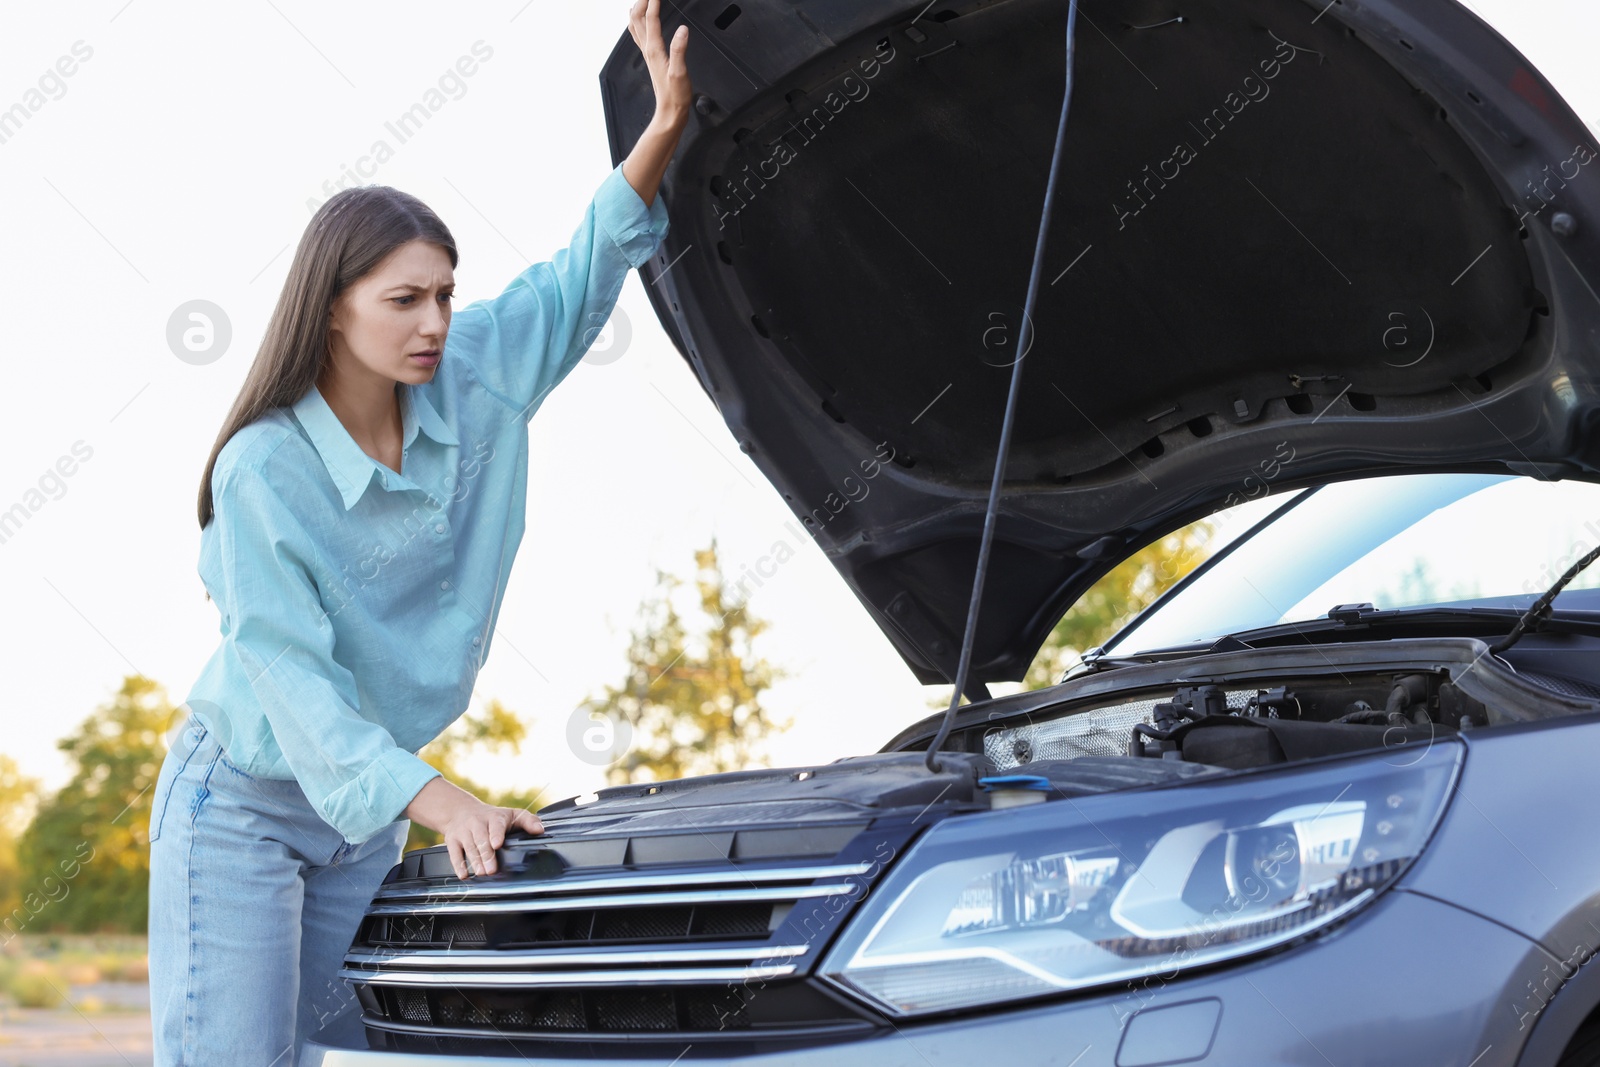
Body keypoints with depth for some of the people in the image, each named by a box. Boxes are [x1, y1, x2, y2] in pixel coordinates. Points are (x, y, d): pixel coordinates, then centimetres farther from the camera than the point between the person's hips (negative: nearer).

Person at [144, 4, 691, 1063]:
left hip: (366, 815, 6)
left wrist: (667, 126, -8)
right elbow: (290, 673, -25)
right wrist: (435, 797, -37)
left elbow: (581, 279, 6)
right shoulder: (263, 470, -21)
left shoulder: (471, 384, -4)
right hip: (242, 800, -6)